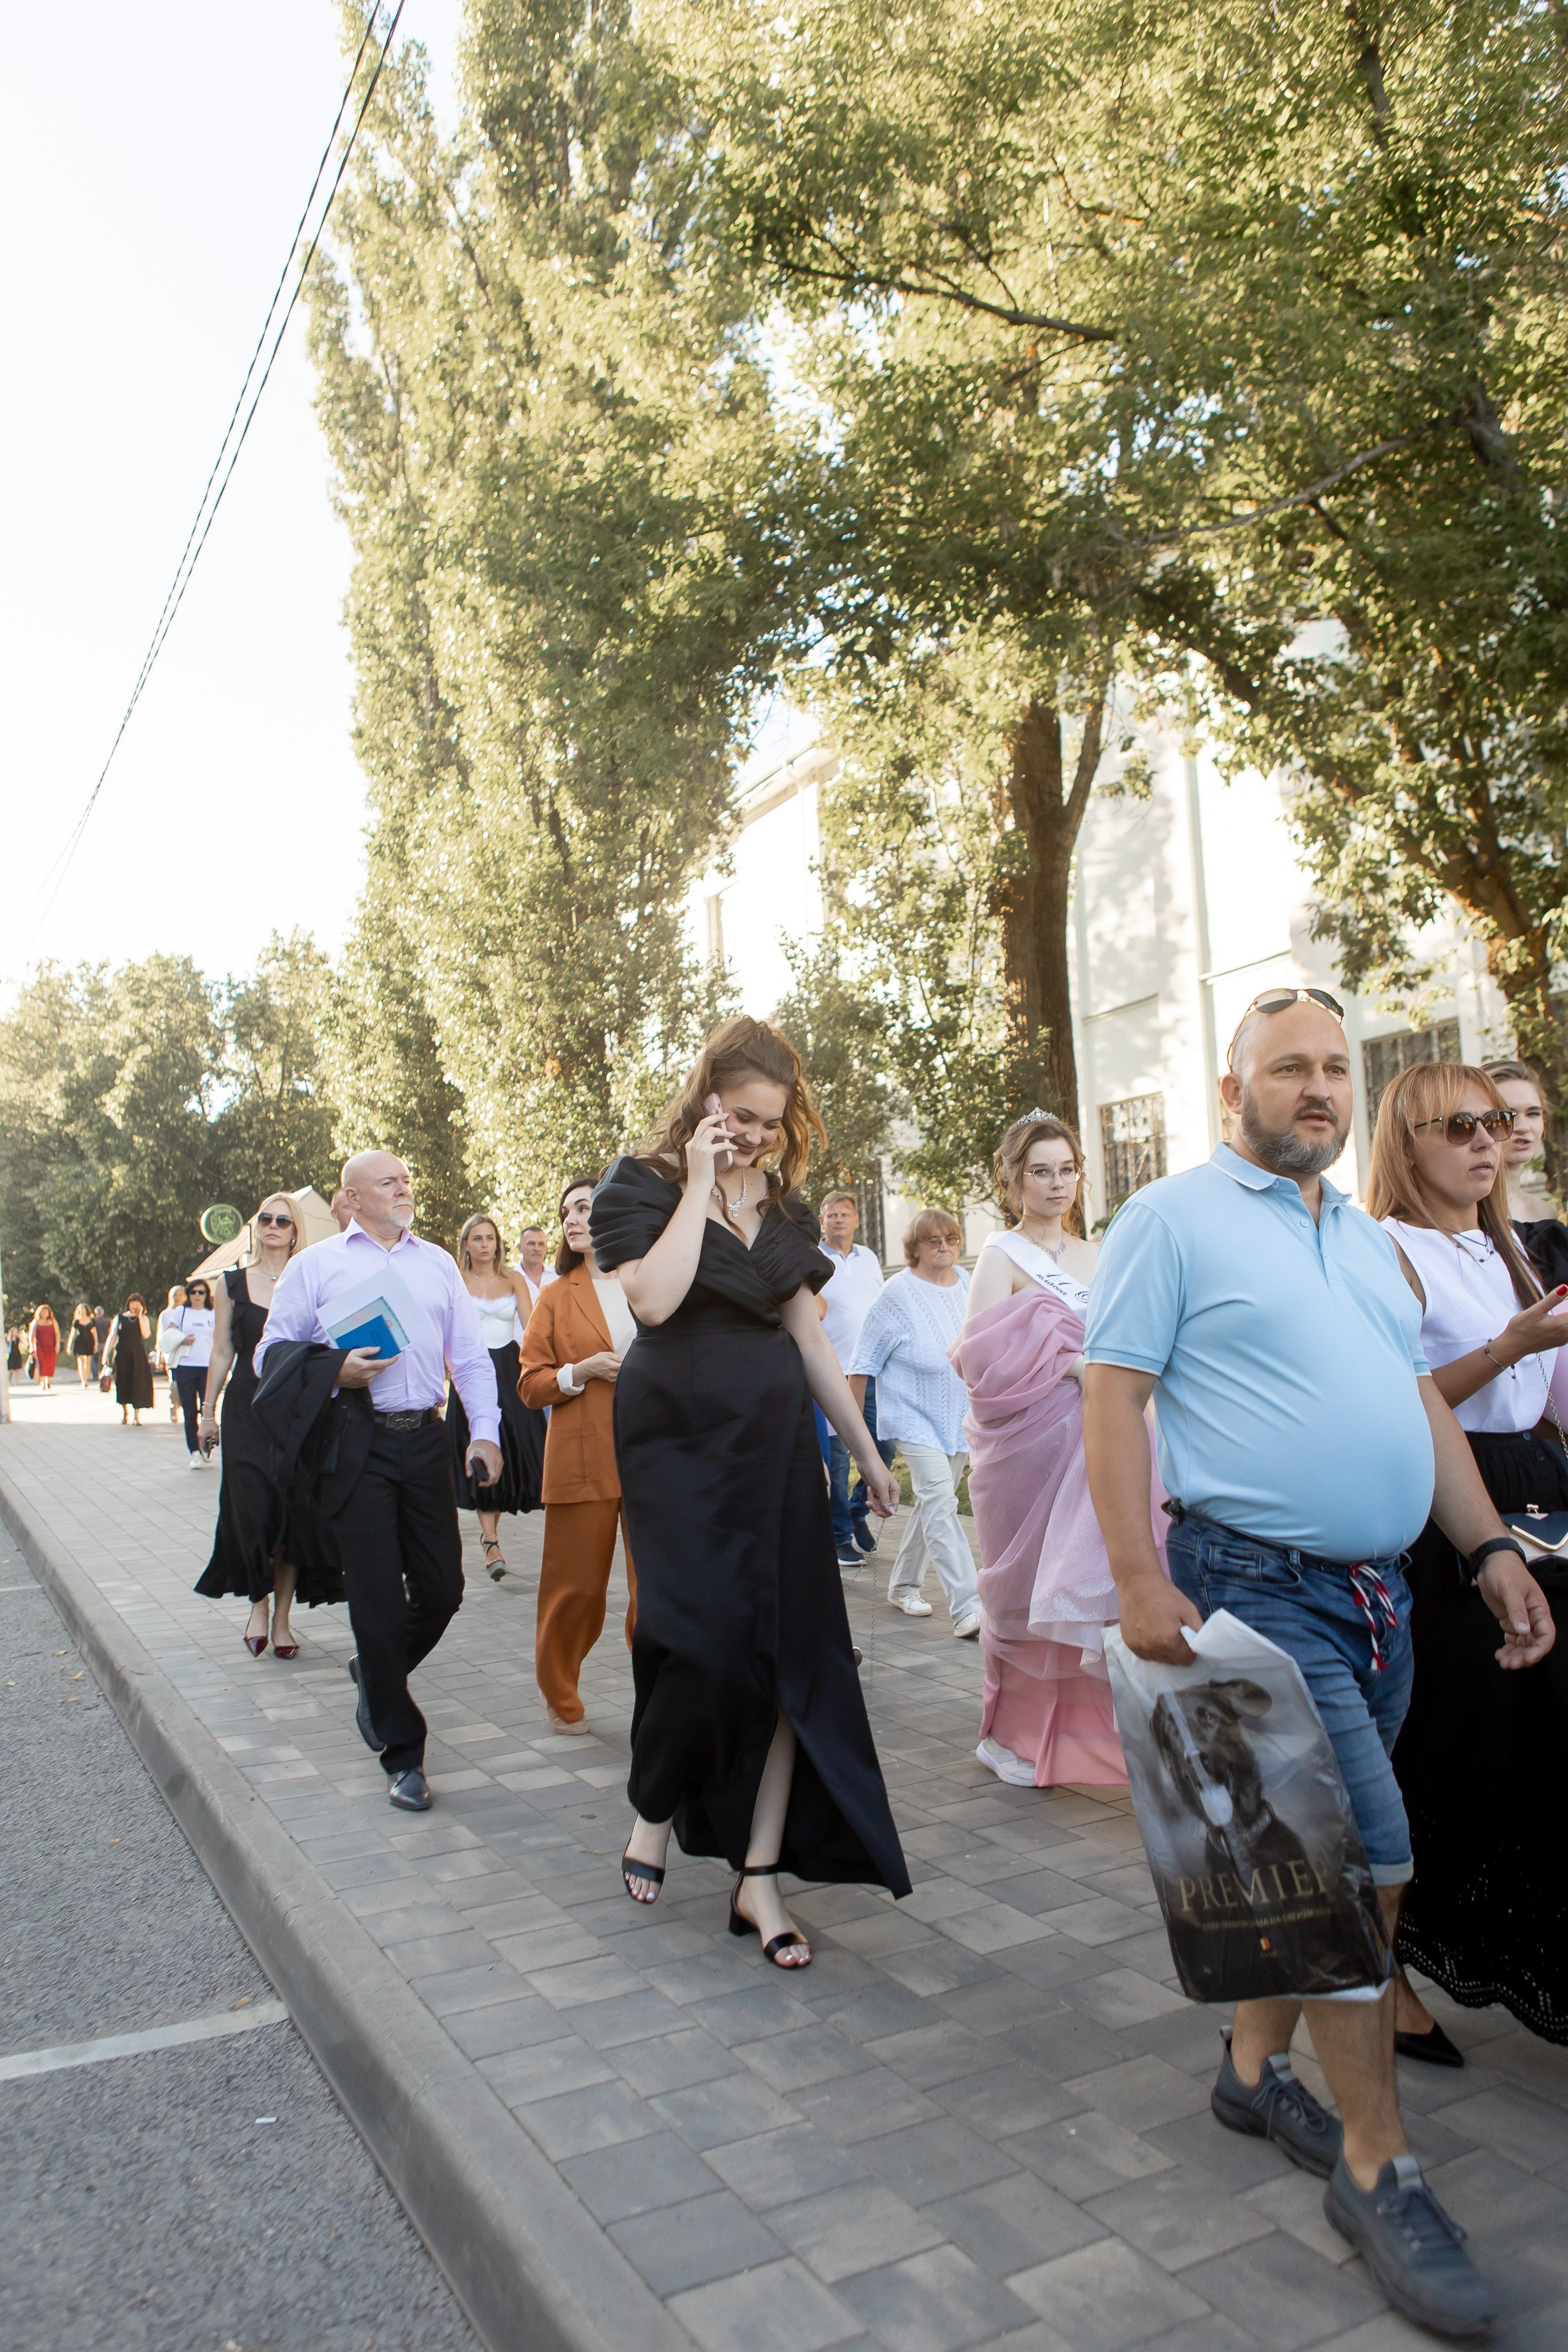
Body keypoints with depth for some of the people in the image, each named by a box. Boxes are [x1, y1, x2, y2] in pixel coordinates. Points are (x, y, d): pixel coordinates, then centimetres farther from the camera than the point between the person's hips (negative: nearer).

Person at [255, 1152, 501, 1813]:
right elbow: (270, 1355, 4)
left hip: (425, 1439, 4)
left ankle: (377, 1678, 36)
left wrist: (484, 1431, 1)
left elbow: (471, 1356, 13)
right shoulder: (314, 1265, 7)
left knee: (442, 1590, 5)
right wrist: (333, 1373, -14)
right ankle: (401, 1752, 12)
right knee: (378, 1599, -2)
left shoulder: (438, 1264, 17)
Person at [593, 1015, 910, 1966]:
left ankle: (760, 1874, 11)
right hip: (681, 1440, -5)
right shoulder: (644, 1185, -2)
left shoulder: (783, 1202, 12)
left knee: (790, 1647, 0)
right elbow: (655, 1298, -21)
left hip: (777, 1441, 5)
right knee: (703, 1636, -8)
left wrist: (867, 1451, 16)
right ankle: (655, 1809, 23)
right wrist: (700, 1187, -15)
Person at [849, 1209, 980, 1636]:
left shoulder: (966, 1283, 5)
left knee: (933, 1502, 14)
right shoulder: (898, 1294, -10)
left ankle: (903, 1584, 30)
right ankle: (967, 1608, -19)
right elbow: (864, 1362, -7)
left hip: (959, 1418, 6)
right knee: (939, 1502, -16)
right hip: (915, 1417, -6)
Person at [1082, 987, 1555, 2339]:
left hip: (1378, 1592, 7)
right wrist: (1141, 1581, -18)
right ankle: (1378, 2167, 10)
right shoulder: (1173, 1218, -6)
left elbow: (1422, 1401, 19)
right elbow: (1115, 1399, -11)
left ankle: (1259, 2067, 36)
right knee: (1366, 1859, -8)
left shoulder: (1369, 1240, 17)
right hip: (1257, 1586, -7)